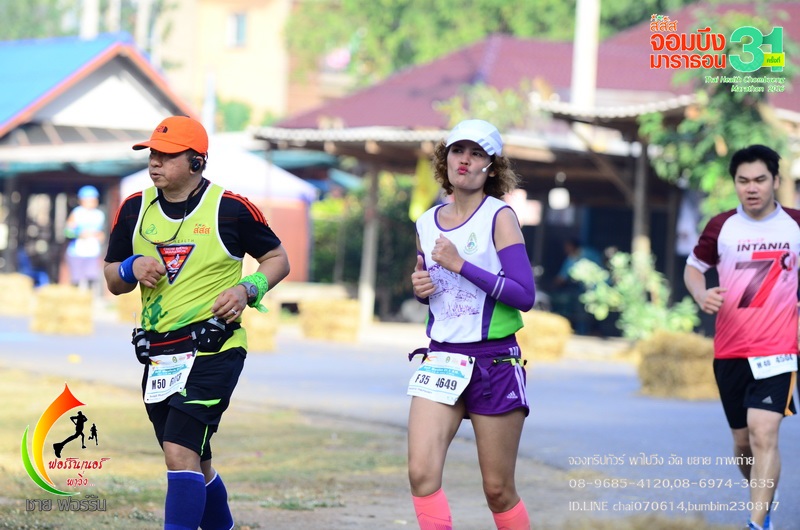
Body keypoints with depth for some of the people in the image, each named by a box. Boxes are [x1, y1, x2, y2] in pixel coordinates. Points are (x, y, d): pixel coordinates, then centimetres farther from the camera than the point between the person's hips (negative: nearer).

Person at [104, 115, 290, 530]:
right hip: (158, 352, 6)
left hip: (213, 351, -6)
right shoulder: (135, 209, 7)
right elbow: (112, 281, 14)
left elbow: (277, 258, 6)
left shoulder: (232, 209, -5)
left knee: (181, 452, -19)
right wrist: (132, 268, -8)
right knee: (194, 465, 15)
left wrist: (247, 289, -11)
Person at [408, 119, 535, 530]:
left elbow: (524, 294, -14)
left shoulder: (499, 217, -6)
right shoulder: (427, 223, 10)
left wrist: (460, 265, -18)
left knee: (498, 491, 1)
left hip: (495, 361, -4)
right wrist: (421, 287, 1)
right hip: (441, 358, 4)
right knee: (421, 473, -15)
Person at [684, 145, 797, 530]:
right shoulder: (721, 227, 0)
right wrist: (701, 295, -9)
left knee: (763, 434, -19)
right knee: (742, 441, 13)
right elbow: (693, 268, 13)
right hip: (729, 351, 3)